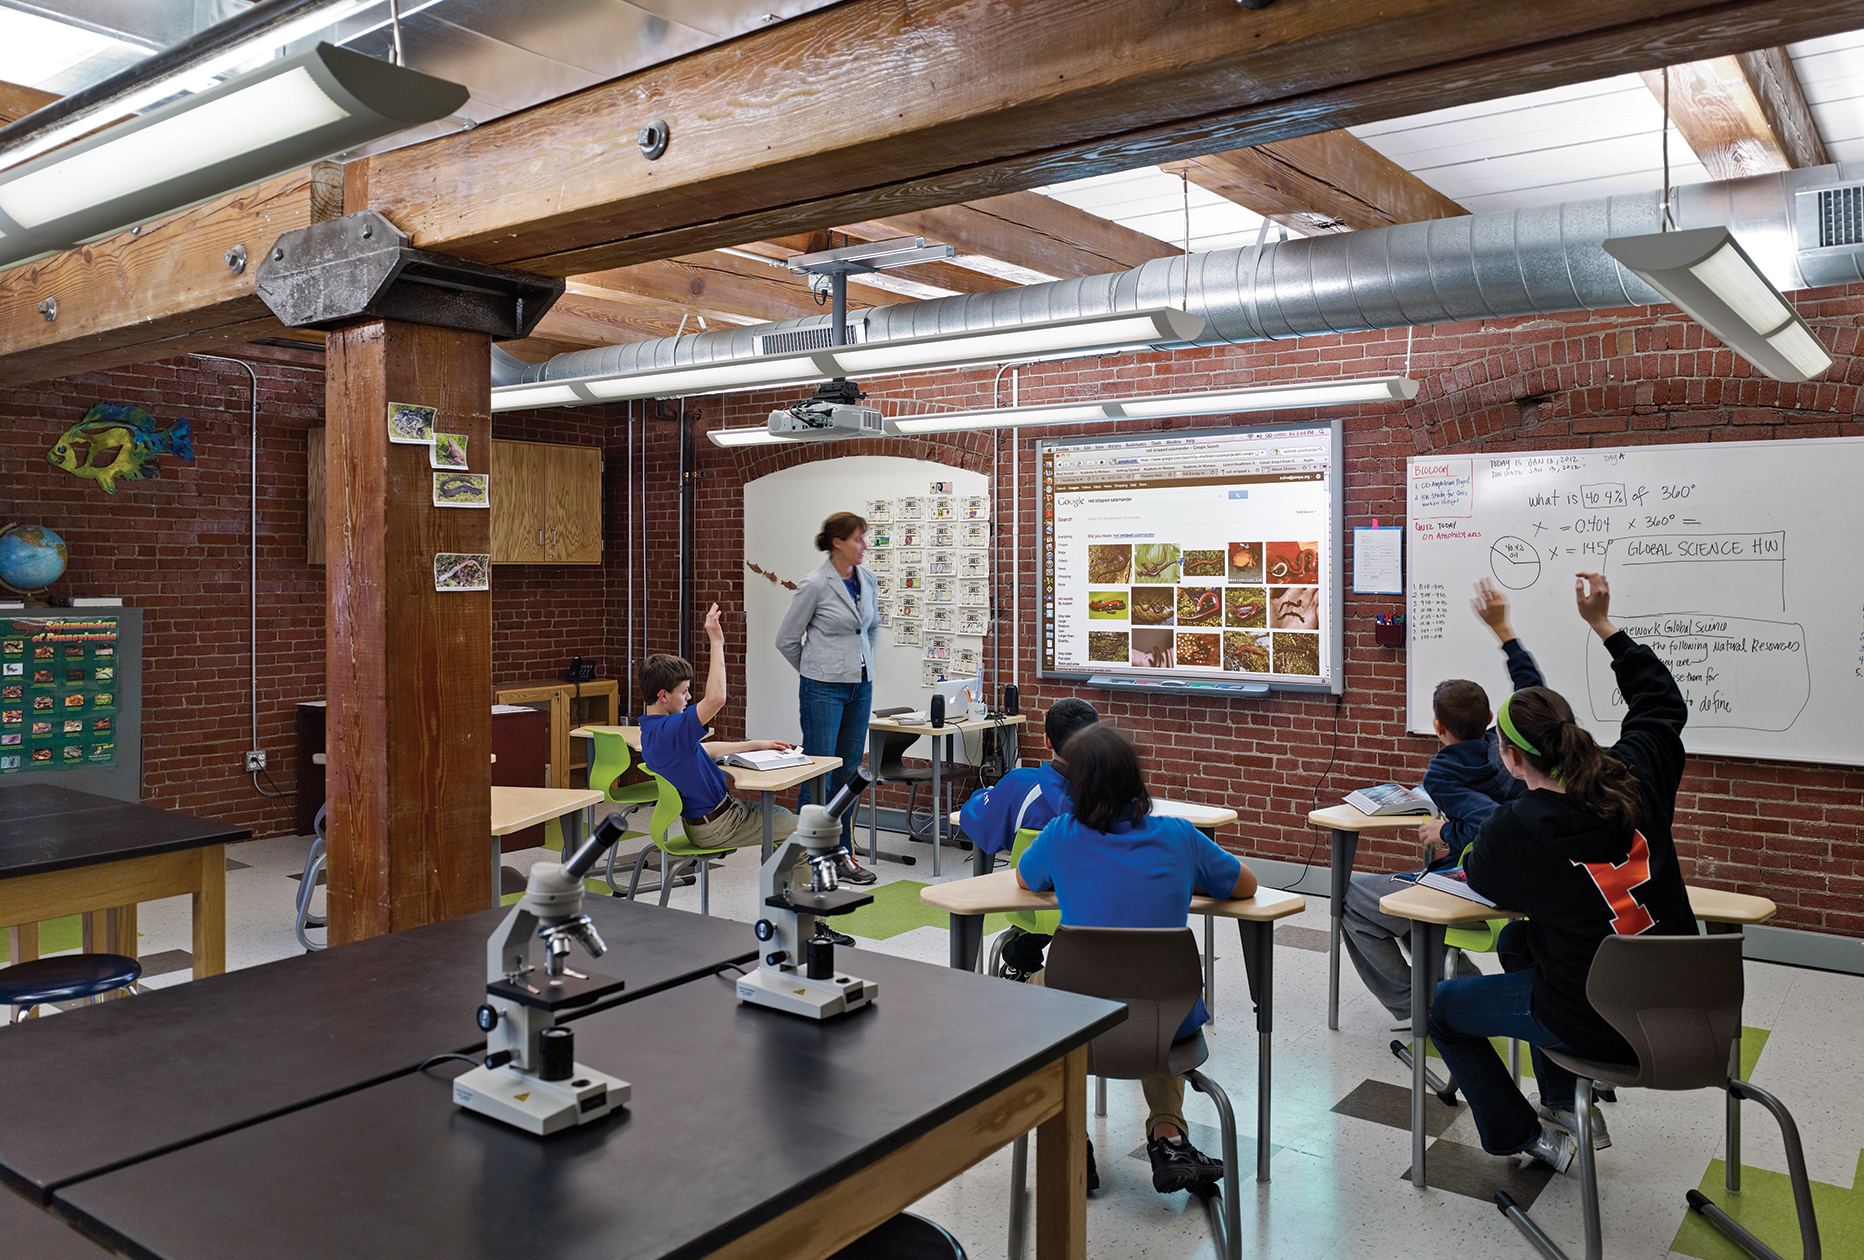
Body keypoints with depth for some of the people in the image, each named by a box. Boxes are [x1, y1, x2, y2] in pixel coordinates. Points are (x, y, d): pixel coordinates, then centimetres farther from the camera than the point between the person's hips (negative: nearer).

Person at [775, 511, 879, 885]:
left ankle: (842, 855, 18)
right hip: (823, 690, -6)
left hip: (860, 687, 6)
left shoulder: (868, 581, 7)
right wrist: (817, 671, 8)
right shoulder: (815, 585, -12)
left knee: (849, 773, 10)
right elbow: (786, 639, -3)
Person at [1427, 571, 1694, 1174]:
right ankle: (1567, 1104, 37)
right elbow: (1663, 703, 12)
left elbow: (1483, 880, 1)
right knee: (1521, 947, 33)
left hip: (1599, 1026, -7)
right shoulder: (1635, 777, -9)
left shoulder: (1513, 828, -24)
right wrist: (1604, 625, 17)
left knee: (1442, 1007, 15)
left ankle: (1528, 1137, 24)